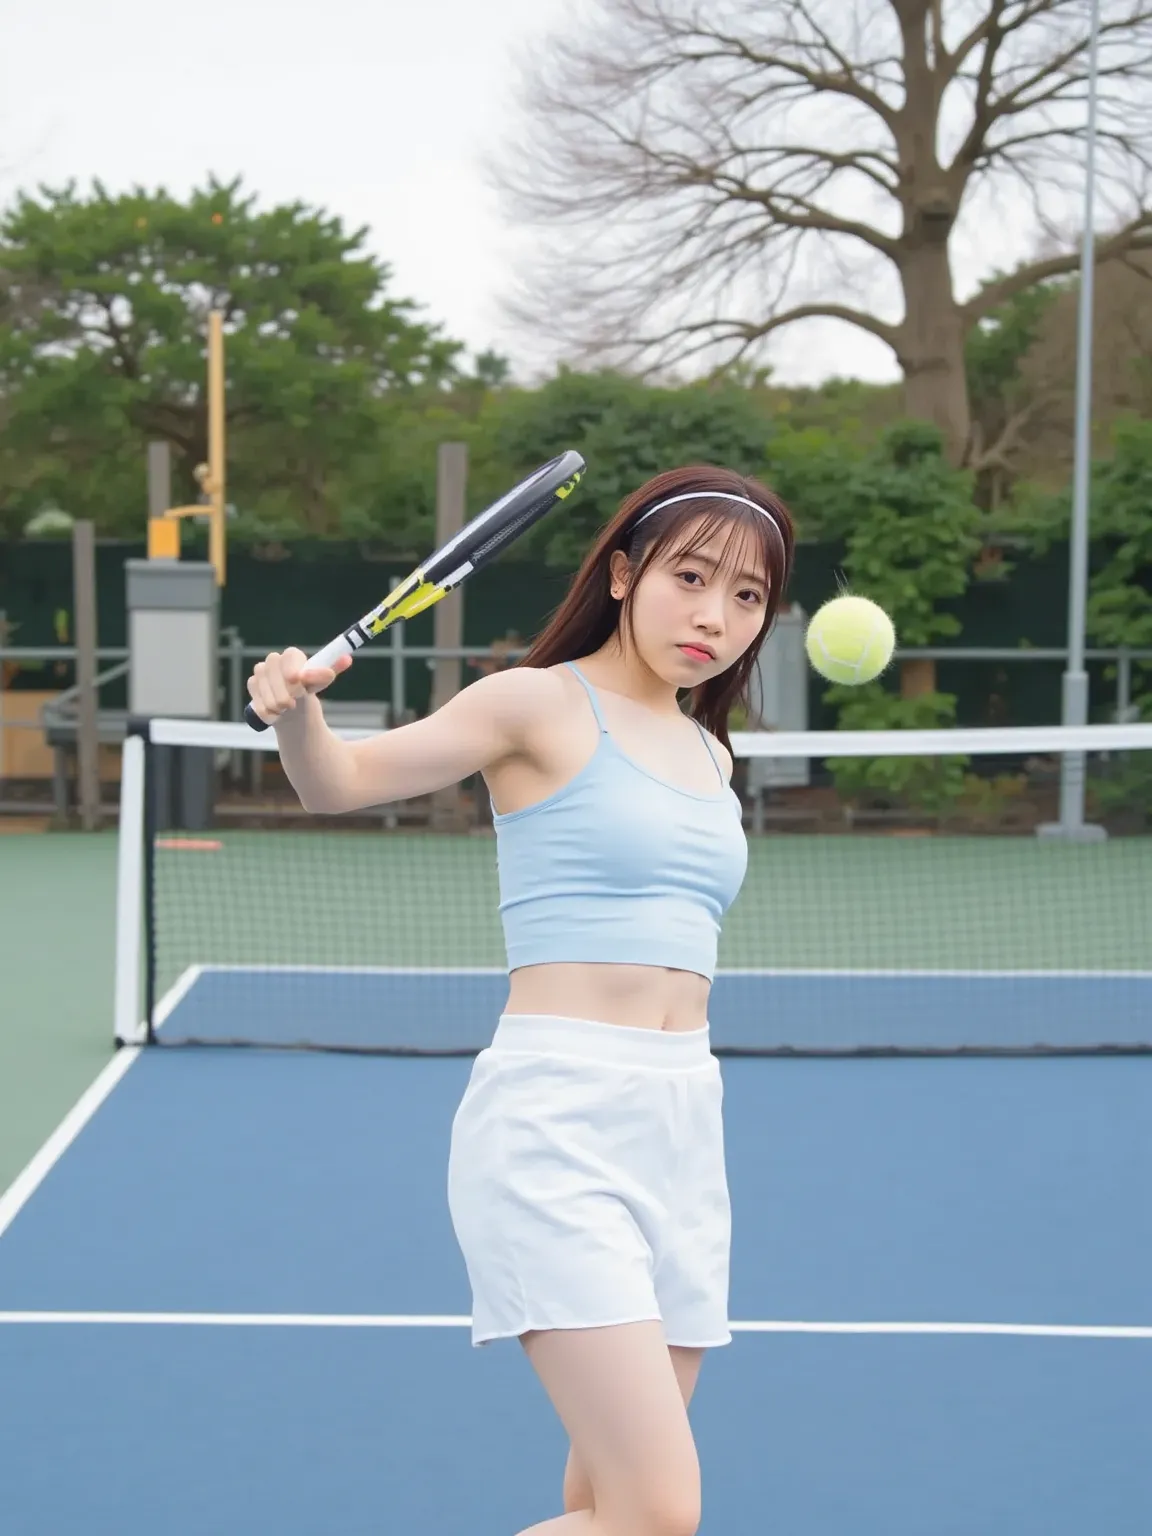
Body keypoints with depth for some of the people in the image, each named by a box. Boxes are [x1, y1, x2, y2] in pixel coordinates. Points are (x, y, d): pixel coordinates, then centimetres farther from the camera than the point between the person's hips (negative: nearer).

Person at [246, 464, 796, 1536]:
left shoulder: (708, 752, 17)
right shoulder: (543, 703, -3)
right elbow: (342, 781, -10)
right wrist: (295, 709, -29)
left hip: (684, 1126, 7)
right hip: (555, 1123, -7)